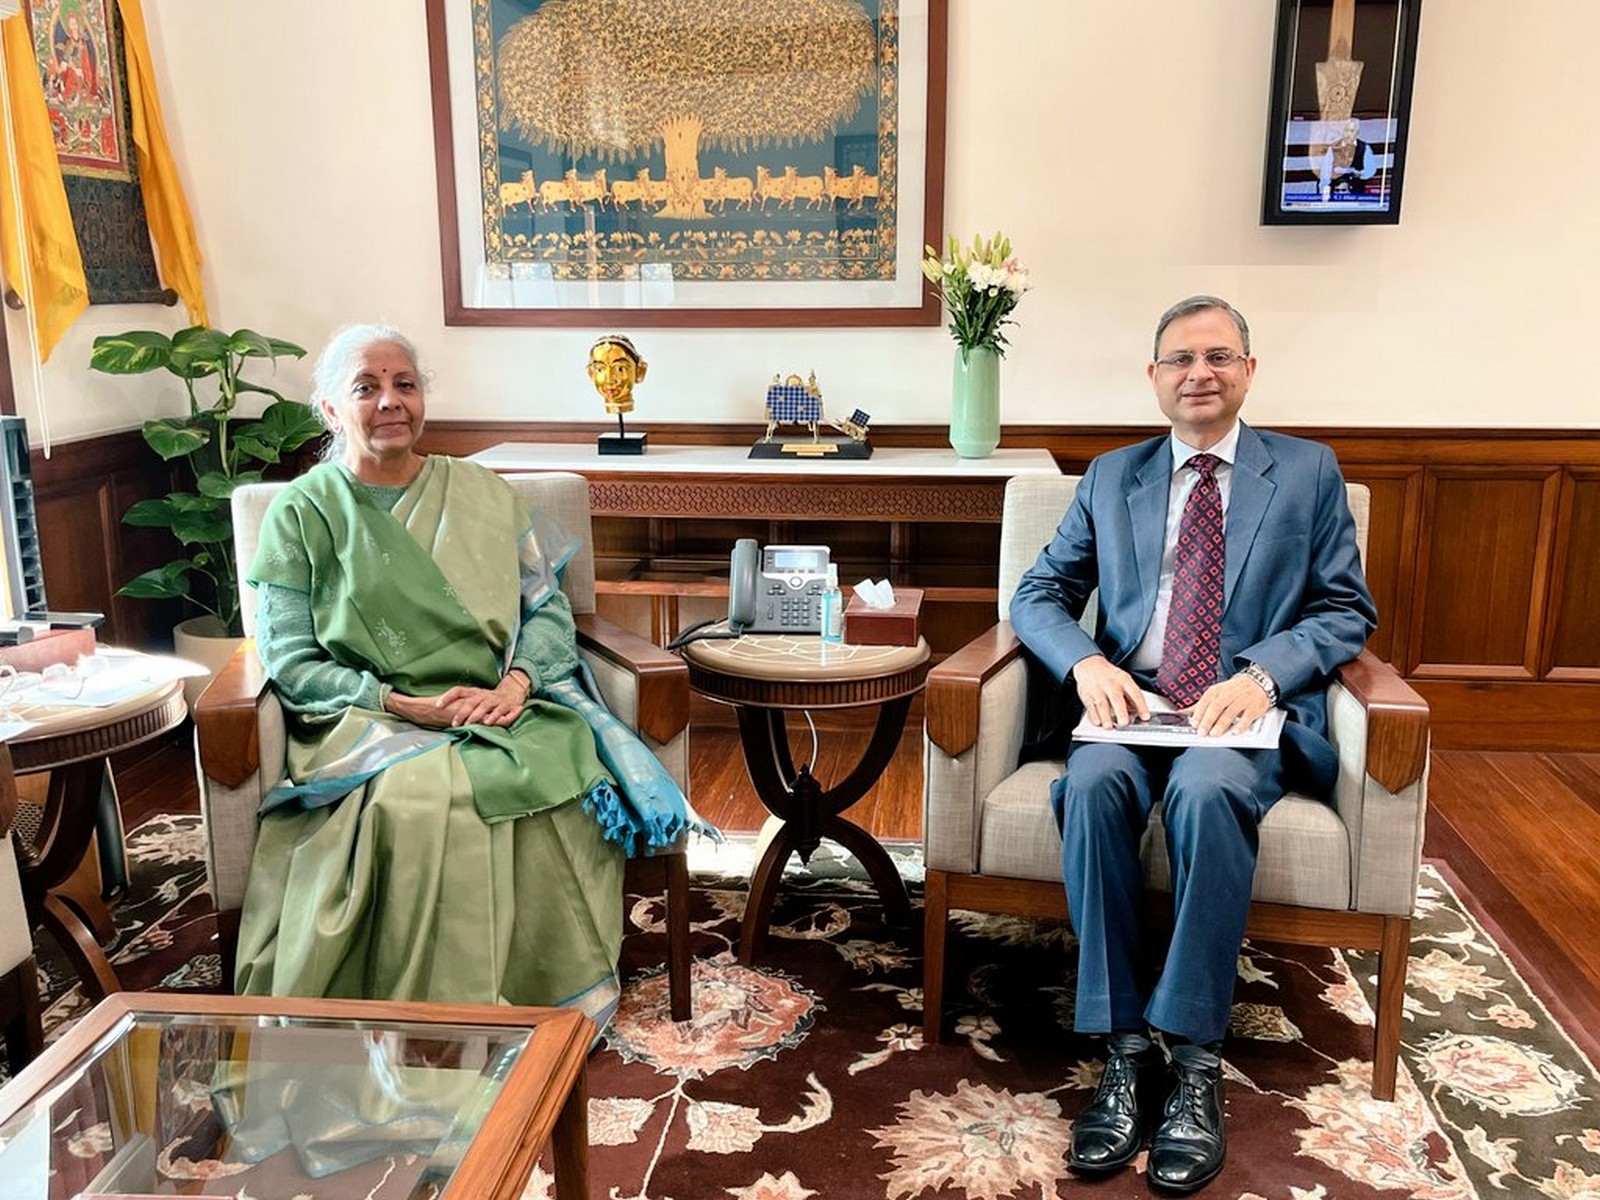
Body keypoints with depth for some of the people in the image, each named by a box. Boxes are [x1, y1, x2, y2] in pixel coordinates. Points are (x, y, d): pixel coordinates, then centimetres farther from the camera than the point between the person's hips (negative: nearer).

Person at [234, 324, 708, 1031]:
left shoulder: (483, 494, 16)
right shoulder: (301, 513, 8)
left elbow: (547, 606, 9)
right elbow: (289, 662, 1)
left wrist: (514, 687, -12)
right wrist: (405, 706, -13)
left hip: (499, 714, 2)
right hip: (366, 725, -2)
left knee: (564, 783, -31)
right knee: (421, 797, -36)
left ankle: (553, 998, -15)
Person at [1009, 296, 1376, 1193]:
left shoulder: (1309, 471, 12)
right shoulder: (1112, 477, 17)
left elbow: (1348, 611, 6)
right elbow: (1039, 595, 11)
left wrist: (1262, 676, -14)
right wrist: (1087, 663, -11)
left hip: (1252, 717, -2)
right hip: (1130, 708, 2)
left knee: (1205, 791, -36)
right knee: (1093, 783, -32)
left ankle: (1196, 1059, -24)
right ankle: (1126, 1050, -24)